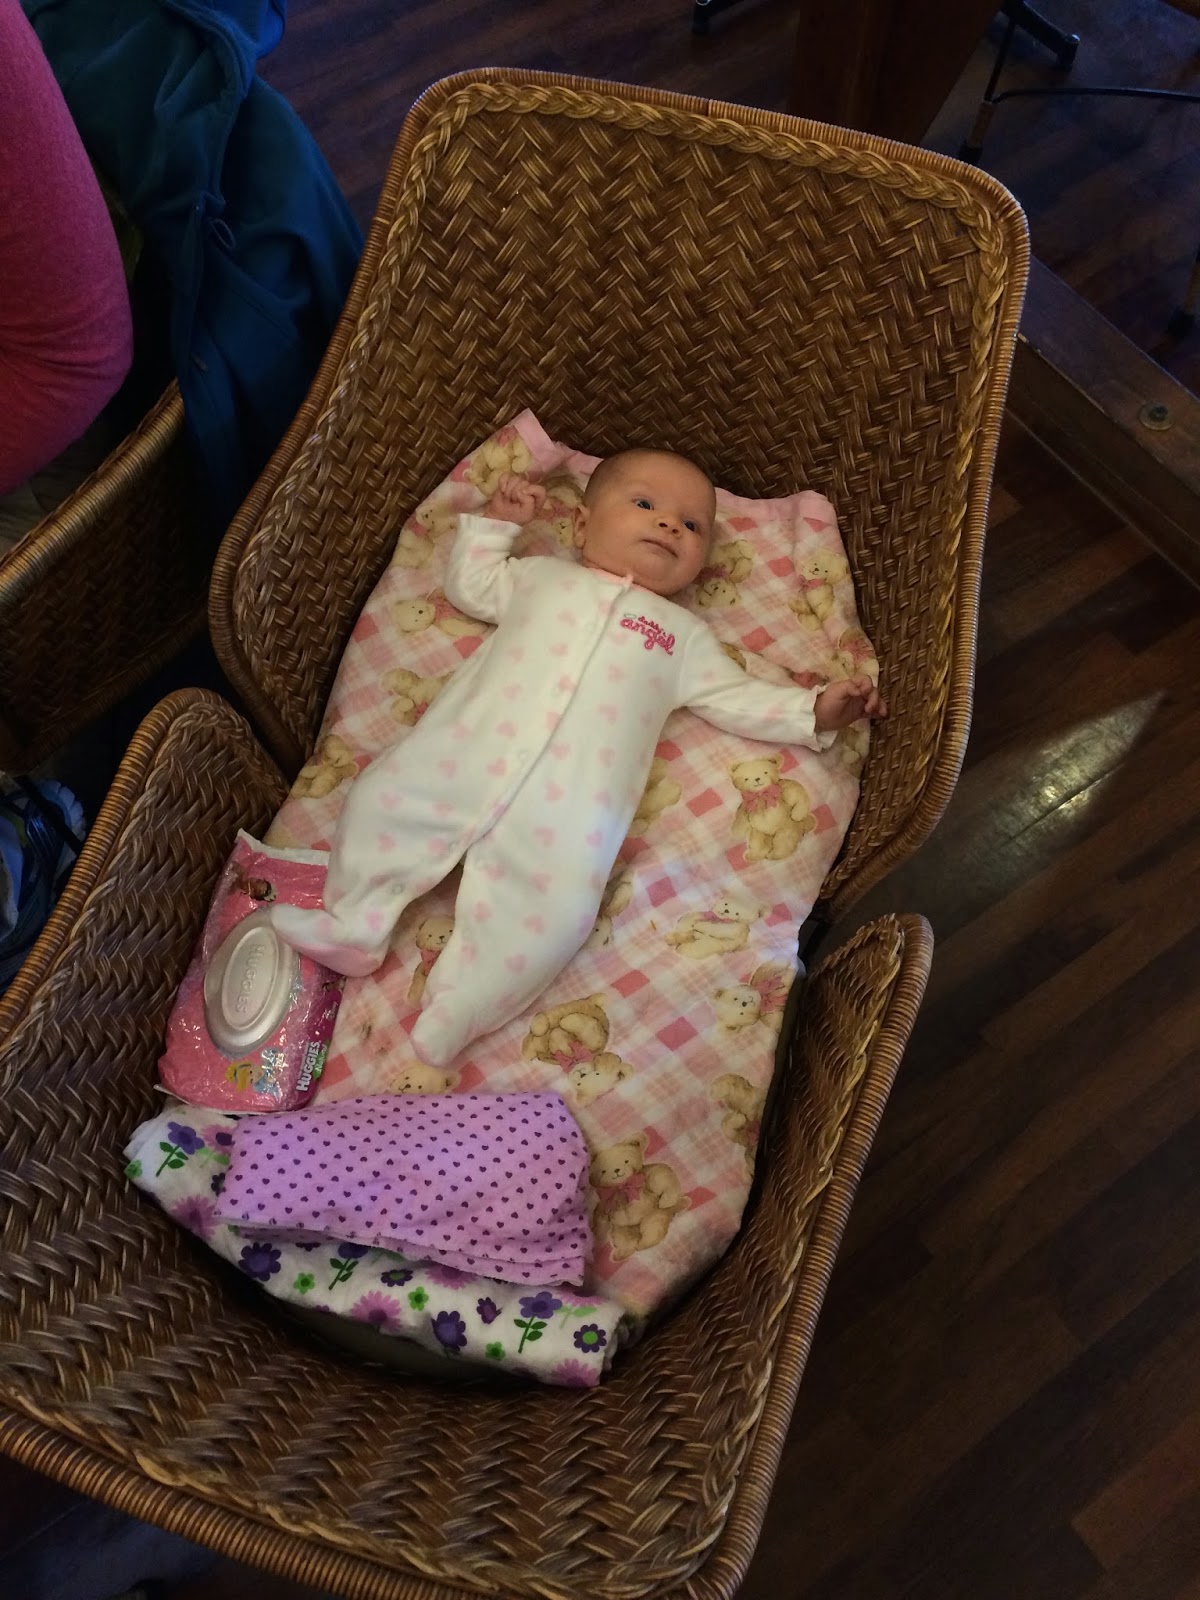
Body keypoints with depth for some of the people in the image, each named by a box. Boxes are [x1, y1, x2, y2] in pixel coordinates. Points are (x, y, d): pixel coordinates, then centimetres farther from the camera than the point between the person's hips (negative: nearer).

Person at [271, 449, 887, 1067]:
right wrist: (497, 521, 26)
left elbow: (738, 698, 21)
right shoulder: (542, 576, 26)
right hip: (459, 757, 2)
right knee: (382, 796, -8)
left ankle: (453, 1017, -10)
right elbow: (469, 584, 35)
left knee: (556, 911, -20)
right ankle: (355, 928, 8)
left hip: (567, 808, -2)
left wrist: (813, 711, 11)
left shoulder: (683, 634, 24)